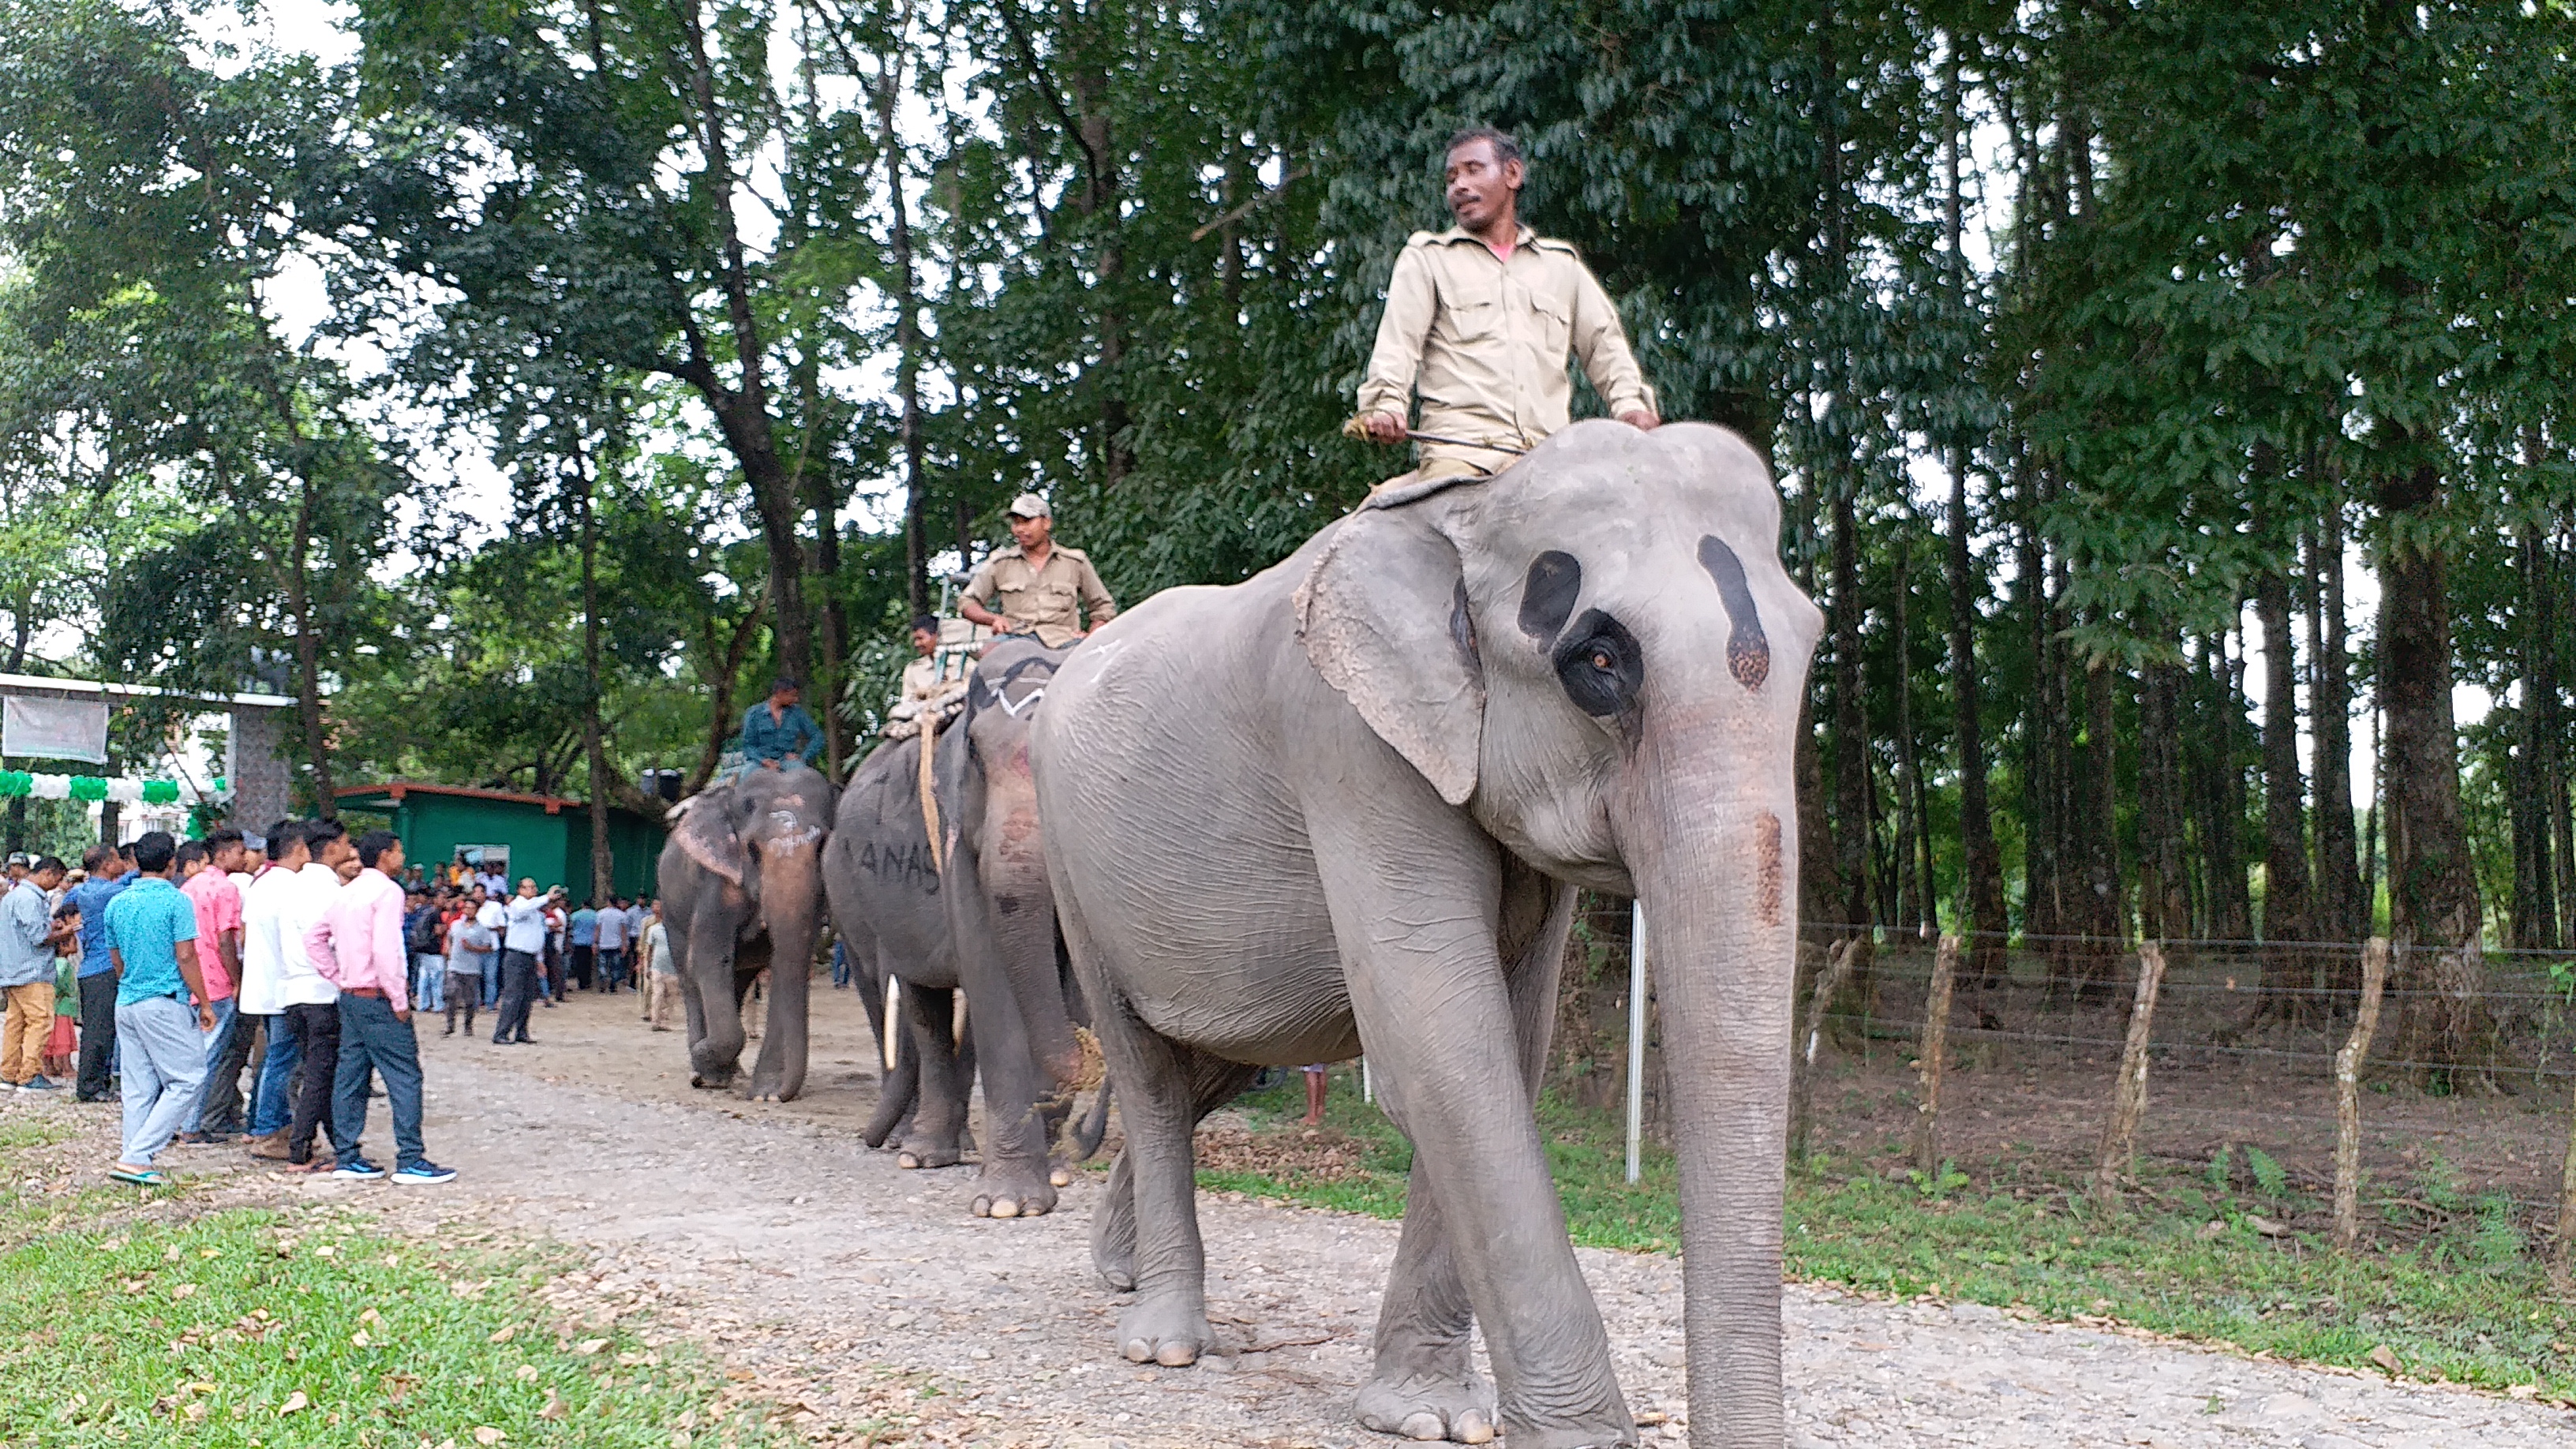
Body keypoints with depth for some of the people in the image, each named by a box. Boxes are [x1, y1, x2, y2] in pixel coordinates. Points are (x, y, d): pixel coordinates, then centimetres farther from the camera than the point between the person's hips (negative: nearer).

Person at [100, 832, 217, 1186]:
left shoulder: (117, 903, 9)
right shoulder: (175, 901, -11)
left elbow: (117, 960, 16)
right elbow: (185, 957, -12)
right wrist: (204, 1003, -5)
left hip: (126, 1003, 7)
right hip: (166, 1003, -7)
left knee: (139, 1088, 11)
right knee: (186, 1080, -3)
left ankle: (138, 1161, 10)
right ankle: (135, 1157, -10)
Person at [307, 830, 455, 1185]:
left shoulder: (347, 893, 14)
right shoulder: (387, 891, -12)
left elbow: (314, 938, 20)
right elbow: (385, 949, -22)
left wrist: (341, 980, 17)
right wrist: (399, 1000, -16)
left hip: (350, 997, 9)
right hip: (378, 999, -9)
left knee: (351, 1075, 11)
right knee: (405, 1077, -6)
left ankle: (347, 1157, 15)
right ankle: (410, 1161, -7)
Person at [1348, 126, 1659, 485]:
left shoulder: (1562, 264, 28)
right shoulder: (1426, 257, 20)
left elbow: (1603, 343, 26)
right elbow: (1398, 338, 5)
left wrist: (1630, 403, 5)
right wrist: (1387, 406, -15)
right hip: (1458, 451, -2)